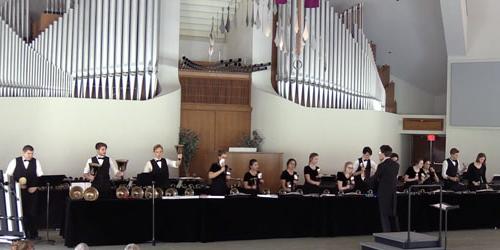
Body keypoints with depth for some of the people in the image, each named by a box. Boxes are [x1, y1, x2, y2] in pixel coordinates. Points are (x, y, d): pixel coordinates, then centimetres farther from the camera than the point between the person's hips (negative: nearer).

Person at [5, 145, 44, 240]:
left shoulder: (36, 162, 6)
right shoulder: (15, 162, 3)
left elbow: (40, 176, 4)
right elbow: (8, 175, 2)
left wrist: (35, 186, -9)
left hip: (32, 191, 1)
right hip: (19, 191, 0)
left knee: (33, 213, -1)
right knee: (21, 213, 1)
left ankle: (34, 234, 7)